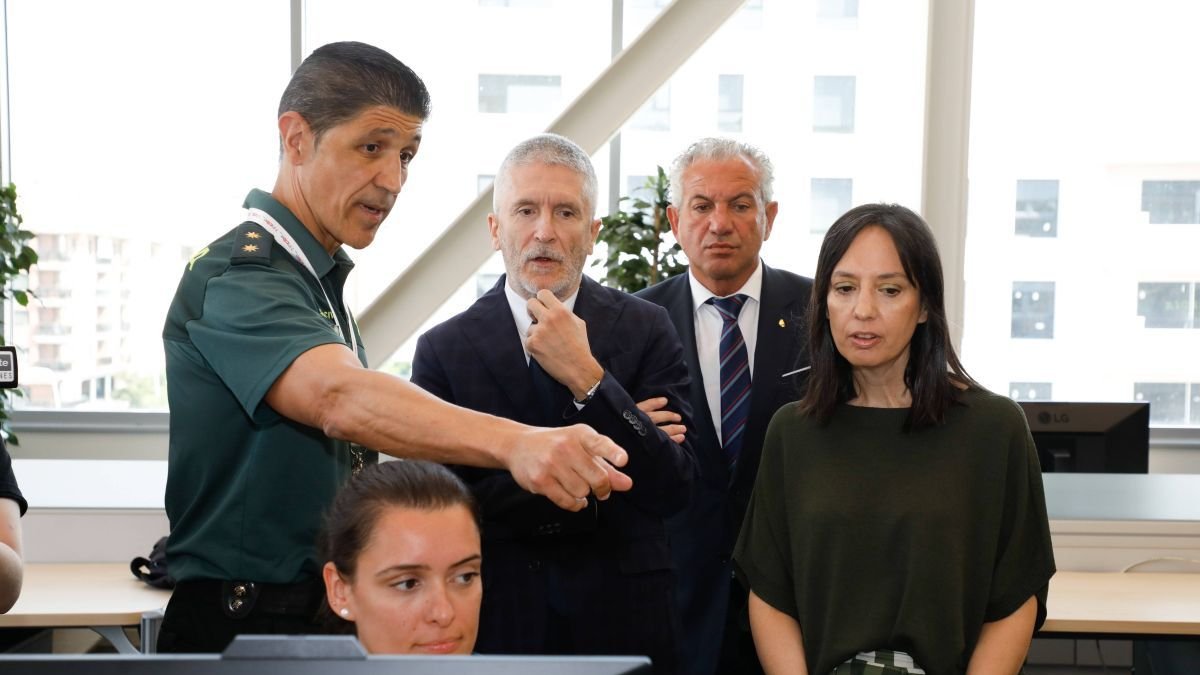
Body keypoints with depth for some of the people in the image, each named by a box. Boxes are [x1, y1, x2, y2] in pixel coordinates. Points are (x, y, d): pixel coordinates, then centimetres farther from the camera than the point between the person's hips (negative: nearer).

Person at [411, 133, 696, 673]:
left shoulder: (646, 330, -5)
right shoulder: (443, 349, -6)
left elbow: (672, 489, -13)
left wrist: (587, 379, -23)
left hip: (622, 624, 1)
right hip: (497, 625, 0)